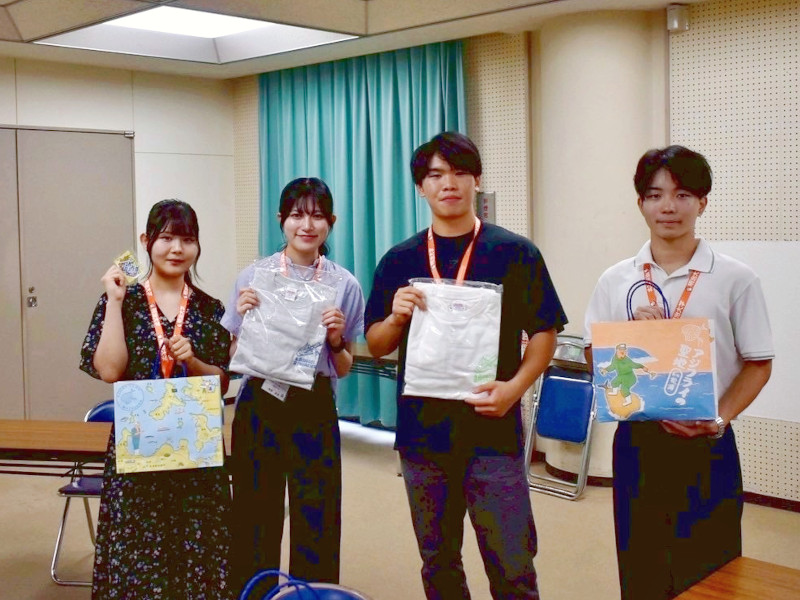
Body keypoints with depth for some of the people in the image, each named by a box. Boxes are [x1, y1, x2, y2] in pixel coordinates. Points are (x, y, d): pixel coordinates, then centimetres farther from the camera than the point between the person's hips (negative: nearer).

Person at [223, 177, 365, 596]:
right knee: (256, 517, 5)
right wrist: (244, 317, -11)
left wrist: (336, 340, -11)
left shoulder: (345, 285, 0)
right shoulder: (253, 277, 0)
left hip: (315, 409, 0)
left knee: (317, 519, 2)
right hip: (260, 405, 0)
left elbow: (343, 369, 8)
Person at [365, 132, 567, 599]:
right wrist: (397, 316, -11)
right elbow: (377, 346, 10)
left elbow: (545, 332, 0)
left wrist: (516, 386, -15)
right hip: (422, 432, 3)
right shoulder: (400, 261, 7)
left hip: (493, 431, -3)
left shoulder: (515, 253, -1)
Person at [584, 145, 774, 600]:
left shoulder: (736, 279, -3)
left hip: (706, 447, -2)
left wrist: (718, 419, -14)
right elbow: (594, 357, 8)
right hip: (637, 442, 2)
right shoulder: (615, 280, 4)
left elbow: (758, 365, 0)